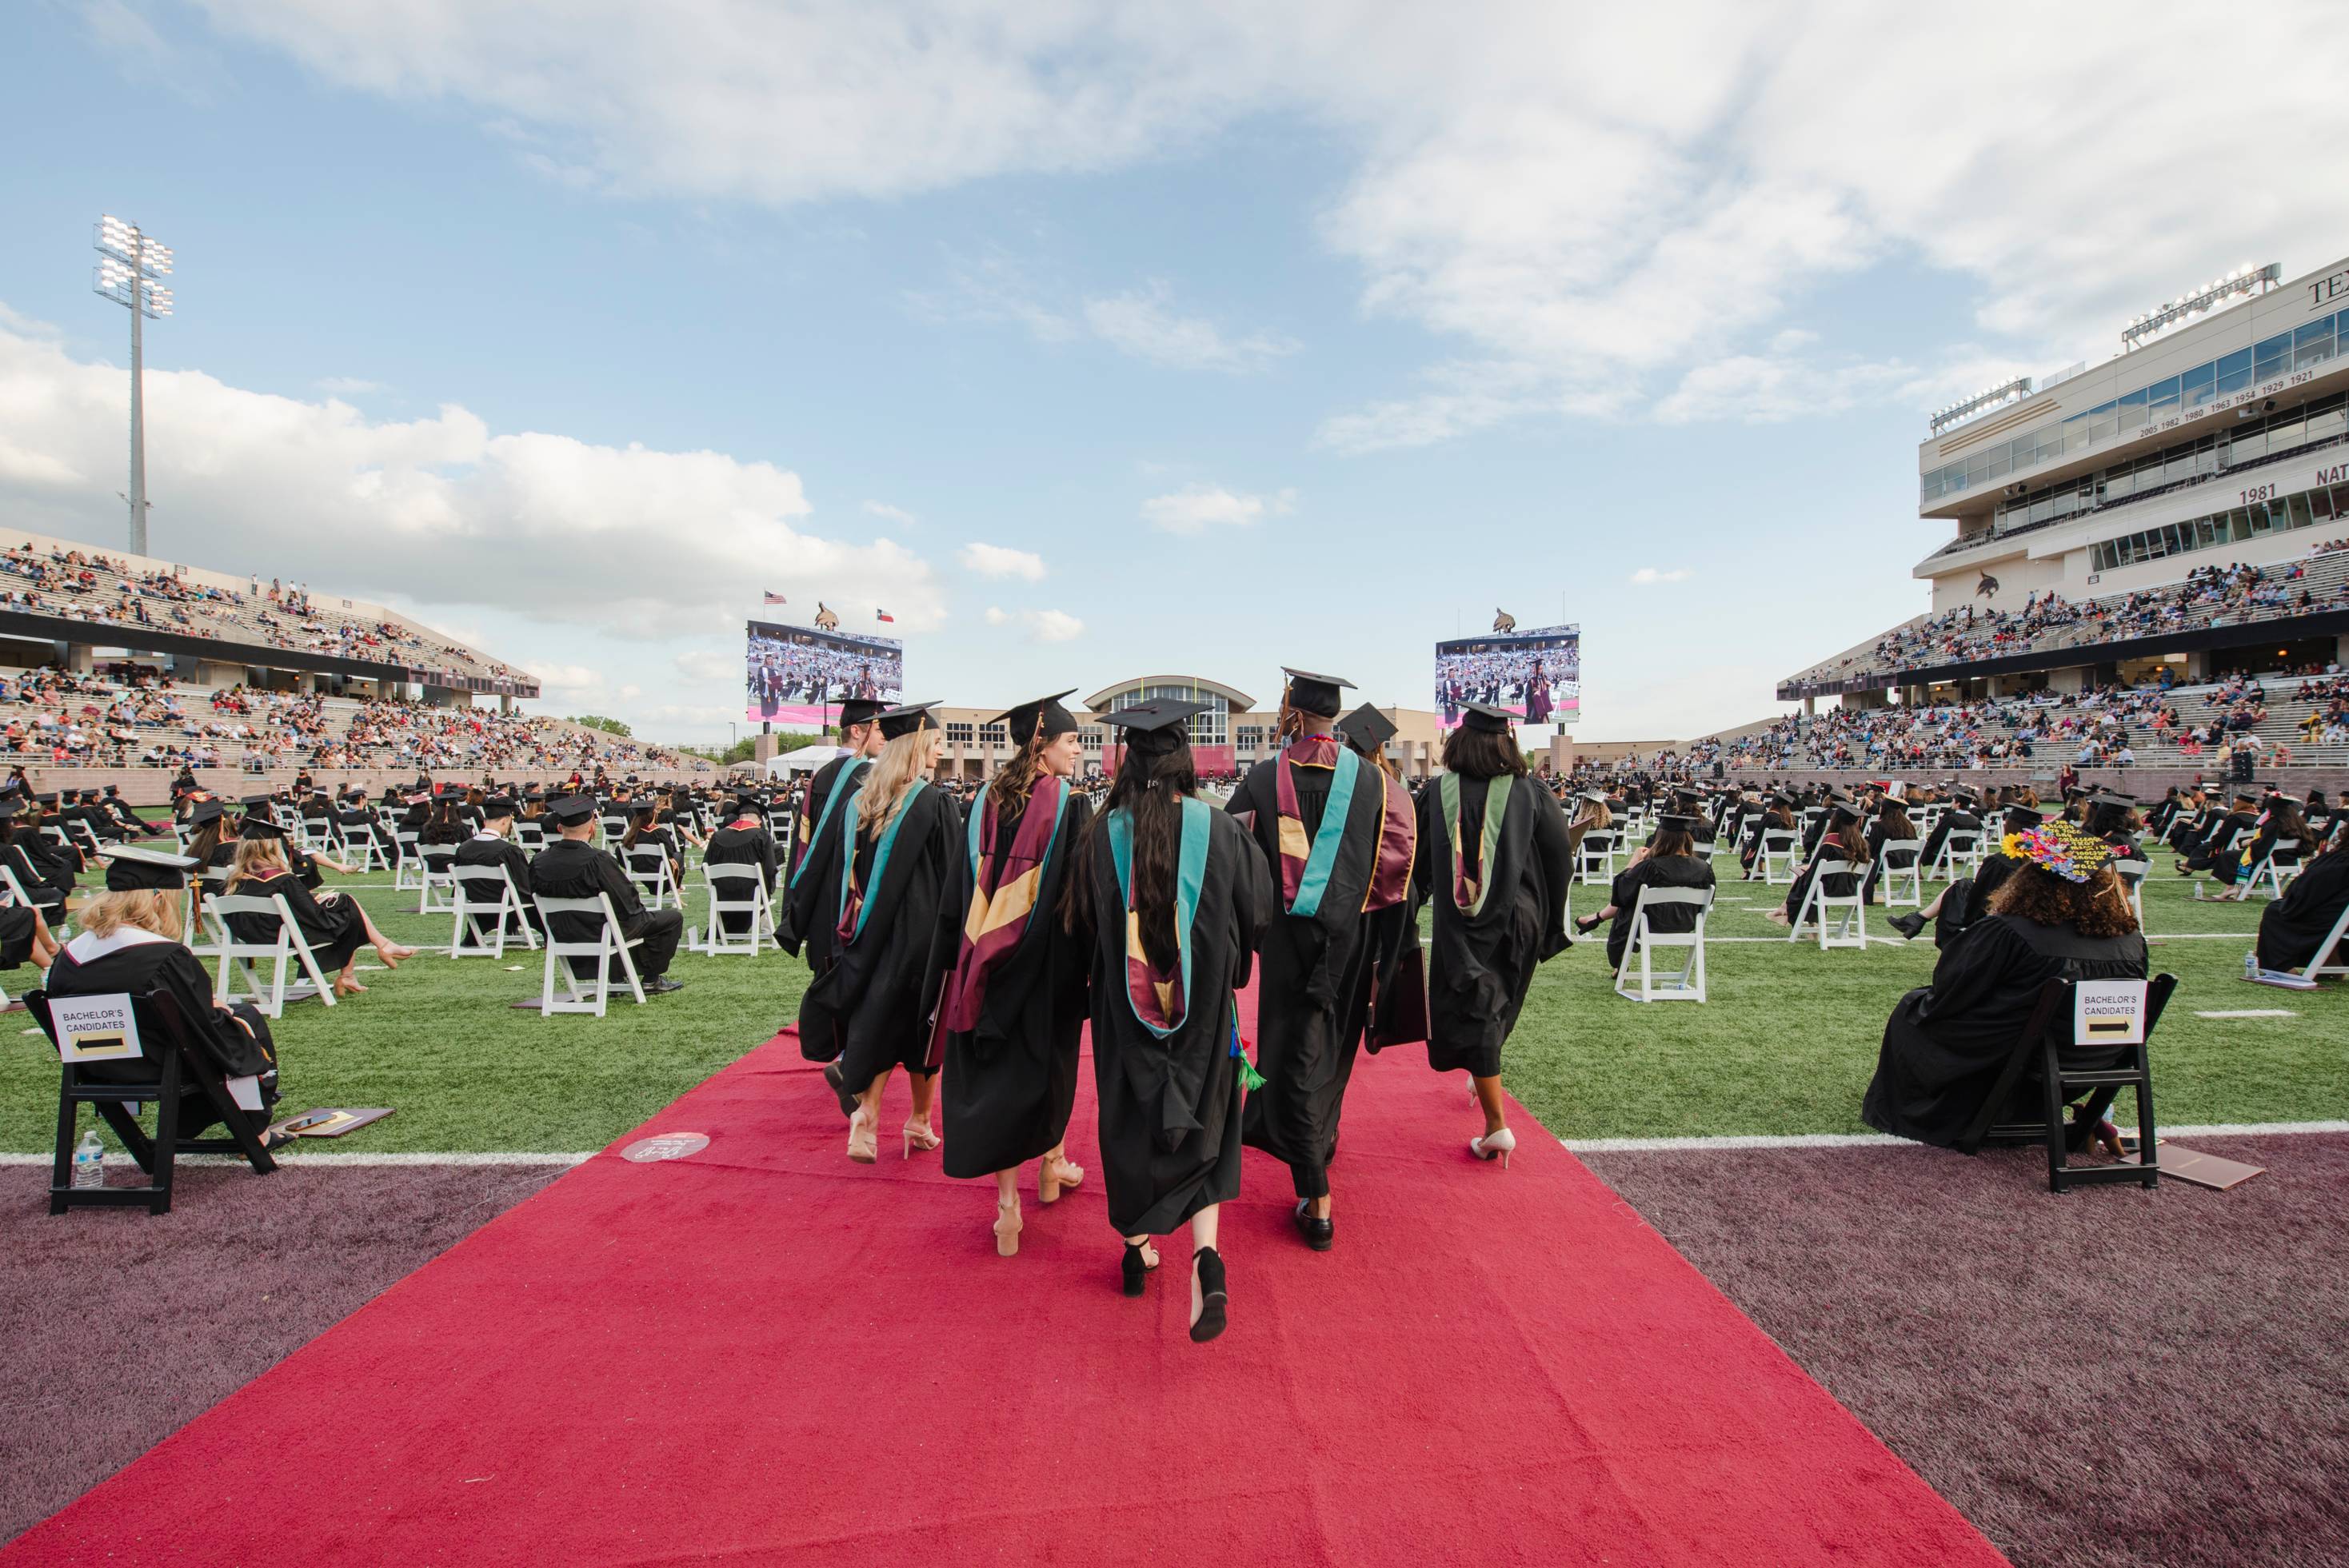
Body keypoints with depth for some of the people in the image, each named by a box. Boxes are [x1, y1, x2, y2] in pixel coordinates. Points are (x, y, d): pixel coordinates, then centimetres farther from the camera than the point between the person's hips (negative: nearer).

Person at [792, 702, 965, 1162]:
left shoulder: (857, 799, 3)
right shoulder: (935, 804, -14)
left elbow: (834, 870, 10)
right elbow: (954, 880, -11)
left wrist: (849, 932, 18)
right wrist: (956, 941, -2)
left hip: (867, 934, 4)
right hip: (920, 932, -4)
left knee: (877, 1025, 14)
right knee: (920, 1026, 11)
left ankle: (865, 1116, 1)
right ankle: (920, 1123, 25)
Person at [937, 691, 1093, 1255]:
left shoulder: (989, 801, 1)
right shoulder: (1071, 806, -13)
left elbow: (970, 883, 6)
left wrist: (978, 950, 14)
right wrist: (1089, 961, -3)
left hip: (991, 954, 3)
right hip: (1050, 956, -3)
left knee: (1000, 1066, 6)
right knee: (1049, 1057, 17)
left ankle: (1007, 1200, 4)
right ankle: (1051, 1166, 37)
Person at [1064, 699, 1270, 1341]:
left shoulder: (1103, 835, -9)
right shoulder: (1221, 830, -11)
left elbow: (1081, 922, 3)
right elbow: (1257, 914, -1)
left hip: (1125, 1007, 1)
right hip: (1203, 1002, -1)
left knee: (1130, 1122, 18)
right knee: (1201, 1126, 13)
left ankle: (1137, 1248, 32)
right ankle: (1207, 1255, -4)